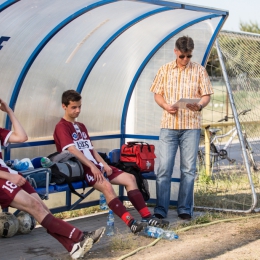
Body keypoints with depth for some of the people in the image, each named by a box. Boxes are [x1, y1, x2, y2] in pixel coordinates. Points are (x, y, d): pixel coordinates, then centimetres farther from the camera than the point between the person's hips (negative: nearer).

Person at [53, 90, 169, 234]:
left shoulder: (81, 126, 23)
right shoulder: (62, 127, -4)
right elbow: (72, 150, -17)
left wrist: (104, 164, 0)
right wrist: (92, 166, -23)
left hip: (95, 166, 9)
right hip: (81, 169, -9)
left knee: (129, 178, -4)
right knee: (106, 185, -34)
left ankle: (147, 217, -9)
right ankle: (131, 223, -41)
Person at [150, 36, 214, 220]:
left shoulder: (199, 70, 3)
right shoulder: (165, 70, 6)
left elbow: (206, 96, 3)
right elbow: (157, 94, 9)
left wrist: (199, 106, -19)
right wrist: (165, 105, -12)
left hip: (191, 126, 0)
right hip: (168, 125, 1)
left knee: (188, 169, 3)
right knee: (164, 168, -3)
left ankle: (185, 209, 11)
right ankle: (160, 210, 2)